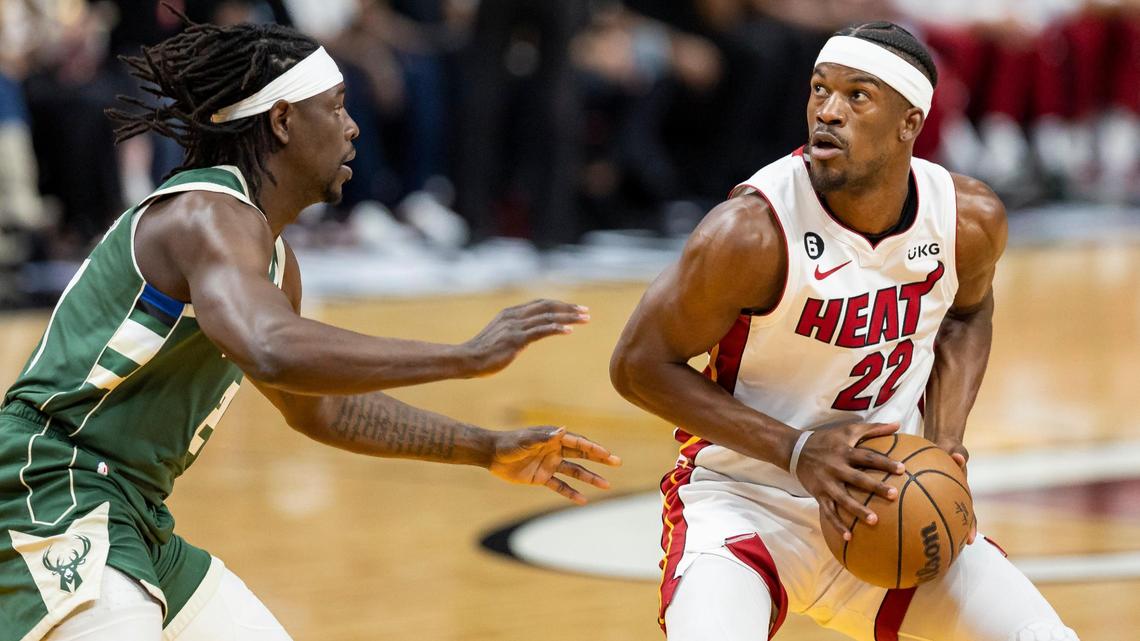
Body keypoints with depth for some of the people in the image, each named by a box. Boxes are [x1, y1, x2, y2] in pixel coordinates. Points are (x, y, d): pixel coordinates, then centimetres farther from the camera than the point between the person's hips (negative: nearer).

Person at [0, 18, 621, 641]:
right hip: (57, 504, -11)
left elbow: (321, 406, 30)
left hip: (139, 527, 11)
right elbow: (274, 353, -37)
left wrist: (487, 450, 24)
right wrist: (467, 357, -33)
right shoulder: (209, 215, -17)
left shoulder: (273, 258, 16)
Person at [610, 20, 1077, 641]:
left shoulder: (971, 220, -8)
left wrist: (944, 443, -2)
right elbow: (638, 364, -14)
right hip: (744, 499, -5)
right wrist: (795, 450, -21)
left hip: (887, 503, 5)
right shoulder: (754, 229, -24)